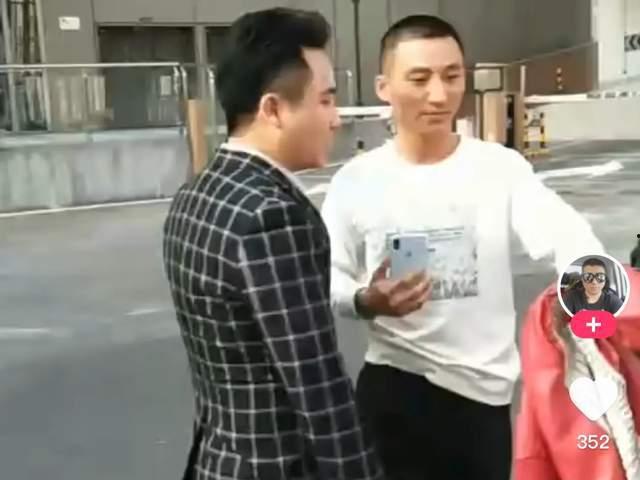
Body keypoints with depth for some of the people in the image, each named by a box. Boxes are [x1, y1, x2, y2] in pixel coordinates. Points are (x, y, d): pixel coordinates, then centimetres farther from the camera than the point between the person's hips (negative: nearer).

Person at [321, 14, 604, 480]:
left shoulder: (501, 166, -5)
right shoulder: (356, 180, -4)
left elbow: (565, 235, -18)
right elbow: (328, 280, 0)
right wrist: (366, 301, -21)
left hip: (484, 392, 1)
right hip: (393, 392, 0)